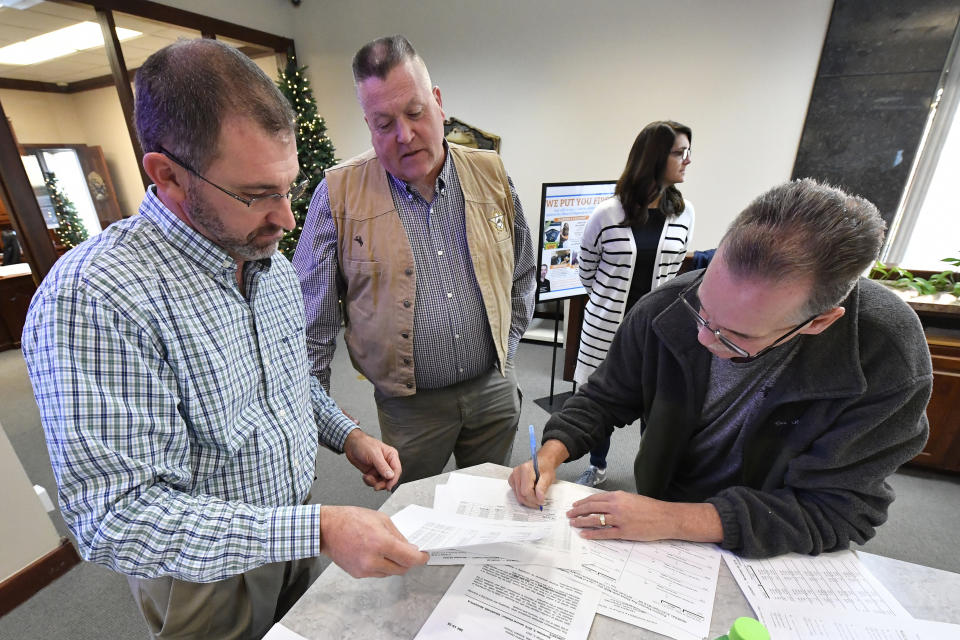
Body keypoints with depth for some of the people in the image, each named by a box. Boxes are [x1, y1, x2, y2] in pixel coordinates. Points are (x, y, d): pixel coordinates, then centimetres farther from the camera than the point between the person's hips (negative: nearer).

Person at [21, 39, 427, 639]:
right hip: (207, 580, -6)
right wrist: (318, 529, -35)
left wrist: (346, 435, -4)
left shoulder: (272, 261, -3)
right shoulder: (90, 298, -29)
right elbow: (119, 519, -29)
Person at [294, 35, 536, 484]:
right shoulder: (338, 194, -9)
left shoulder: (492, 175, -1)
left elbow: (522, 275, 11)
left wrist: (505, 348, 7)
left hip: (494, 390, 3)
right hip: (411, 406, -2)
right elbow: (311, 322, -4)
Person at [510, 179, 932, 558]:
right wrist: (552, 451, -19)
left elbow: (837, 511, -18)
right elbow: (606, 397, -4)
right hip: (657, 509, 1)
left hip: (766, 557, 0)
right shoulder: (667, 308, -17)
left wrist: (674, 520, -27)